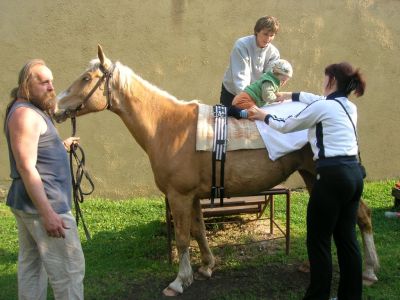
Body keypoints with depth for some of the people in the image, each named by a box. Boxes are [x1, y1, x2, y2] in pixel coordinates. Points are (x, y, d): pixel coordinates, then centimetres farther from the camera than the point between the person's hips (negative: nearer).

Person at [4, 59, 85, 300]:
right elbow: (26, 167, -23)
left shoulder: (32, 111, 16)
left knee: (31, 266, 16)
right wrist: (48, 213, -25)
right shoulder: (25, 114, -16)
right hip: (44, 204, -11)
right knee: (69, 268, -3)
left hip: (27, 204, 11)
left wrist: (61, 147, 17)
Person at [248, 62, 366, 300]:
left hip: (333, 176, -9)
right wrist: (291, 96, 42)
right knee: (347, 237, 15)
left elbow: (286, 126, 2)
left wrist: (263, 116, 19)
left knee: (318, 240, 2)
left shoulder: (321, 107, -9)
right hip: (354, 173, 9)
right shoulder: (350, 107, 15)